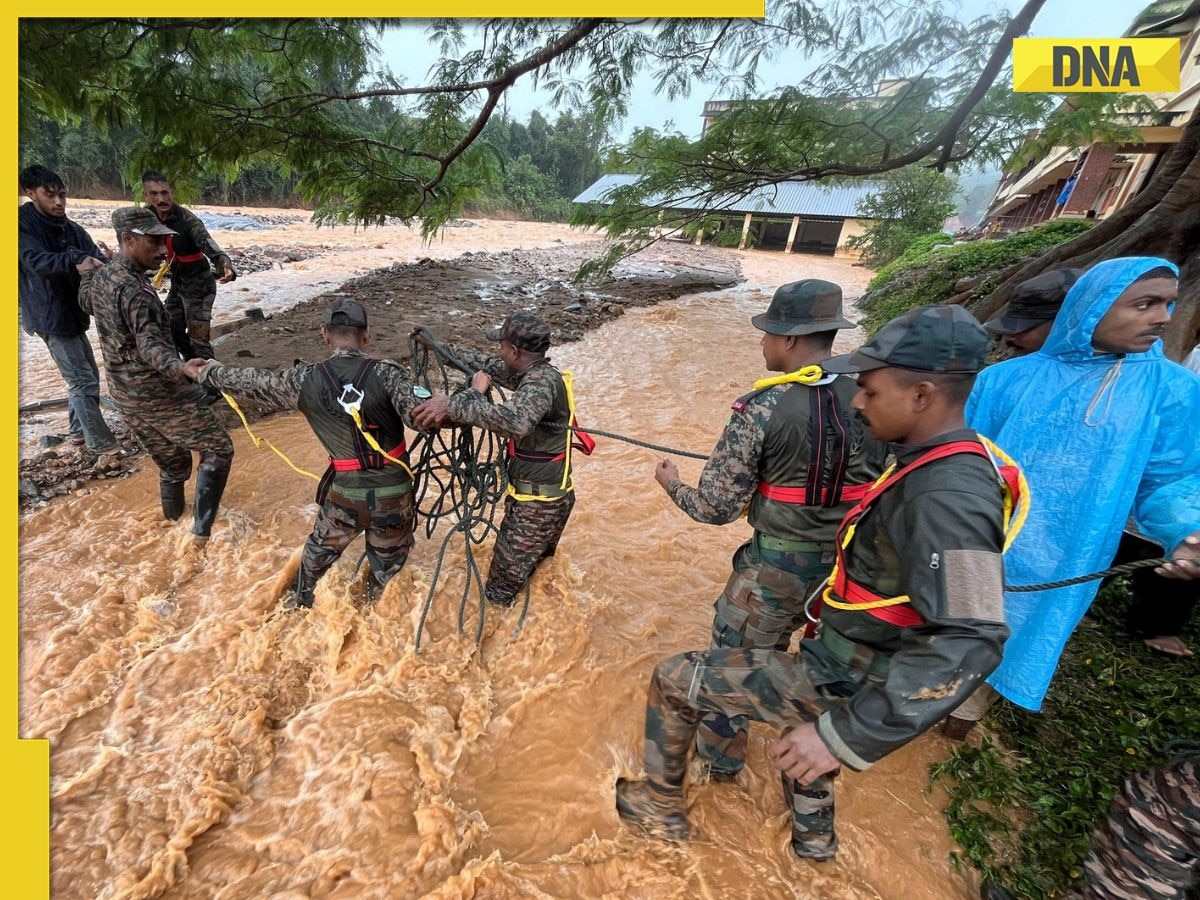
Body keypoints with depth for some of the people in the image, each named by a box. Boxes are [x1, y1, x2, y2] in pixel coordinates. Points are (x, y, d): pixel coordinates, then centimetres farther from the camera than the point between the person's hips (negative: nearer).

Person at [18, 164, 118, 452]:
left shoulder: (71, 229, 6)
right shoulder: (24, 225, -13)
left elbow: (95, 259, -7)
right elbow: (35, 260, -30)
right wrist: (74, 261, -48)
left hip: (73, 311, 7)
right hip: (50, 315, -7)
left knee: (86, 376, 17)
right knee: (84, 381, -6)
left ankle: (78, 429, 32)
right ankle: (100, 442, 2)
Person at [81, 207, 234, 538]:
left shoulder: (101, 278, 7)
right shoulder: (134, 289, -23)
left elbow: (86, 300, 32)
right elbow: (150, 345, -38)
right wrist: (180, 368, -57)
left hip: (124, 396, 9)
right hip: (160, 394, -9)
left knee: (170, 462, 22)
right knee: (218, 449, 2)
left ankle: (174, 517, 38)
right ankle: (202, 526, -5)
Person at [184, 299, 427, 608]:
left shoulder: (305, 380, -7)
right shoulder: (387, 373, -17)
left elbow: (254, 382, 9)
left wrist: (207, 373, 26)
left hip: (344, 493, 2)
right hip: (394, 493, -2)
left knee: (320, 549, 31)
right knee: (387, 564, 23)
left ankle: (301, 601, 55)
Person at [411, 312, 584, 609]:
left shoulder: (542, 382, -26)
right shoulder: (538, 374, 3)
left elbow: (515, 421, -47)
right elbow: (489, 366, 16)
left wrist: (453, 403, -43)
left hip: (537, 504, -10)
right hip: (550, 497, 10)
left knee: (500, 594, 5)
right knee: (537, 564, 30)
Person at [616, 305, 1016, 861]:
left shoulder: (949, 497, -31)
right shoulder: (940, 463, -1)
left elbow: (967, 644, -37)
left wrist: (848, 736, -37)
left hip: (842, 682, -9)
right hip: (844, 658, 9)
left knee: (673, 680, -1)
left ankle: (660, 806, 25)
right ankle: (815, 835, 62)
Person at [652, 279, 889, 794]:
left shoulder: (760, 410, -21)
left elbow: (717, 508, -17)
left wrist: (671, 485, 2)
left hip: (775, 566, -5)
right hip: (853, 562, 6)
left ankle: (719, 758, 38)